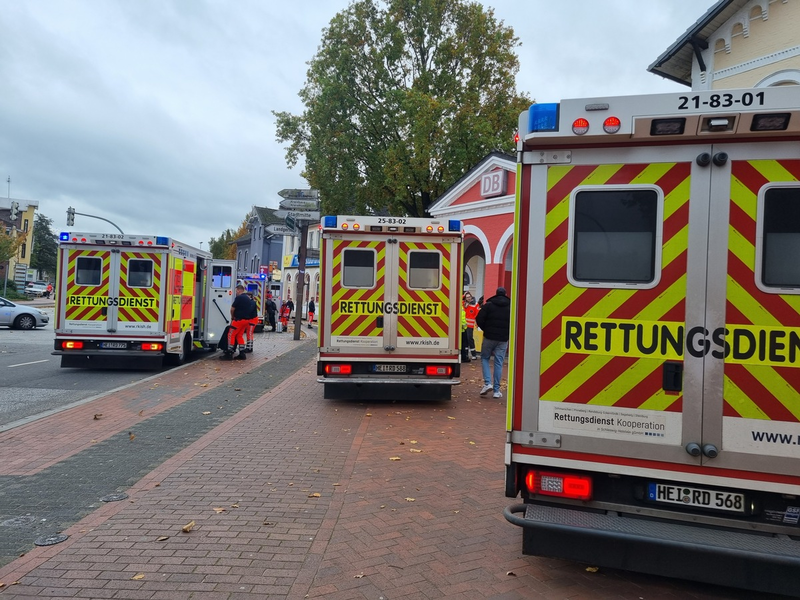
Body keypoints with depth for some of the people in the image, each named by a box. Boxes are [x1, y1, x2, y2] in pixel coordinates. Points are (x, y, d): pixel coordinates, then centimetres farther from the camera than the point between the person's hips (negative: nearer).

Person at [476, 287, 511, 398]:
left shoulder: (488, 305, -2)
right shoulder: (510, 307, 4)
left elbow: (479, 319, -6)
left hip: (489, 337, -2)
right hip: (503, 339, 2)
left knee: (484, 358, 14)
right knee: (499, 363, 6)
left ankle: (487, 383, -4)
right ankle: (496, 390, 6)